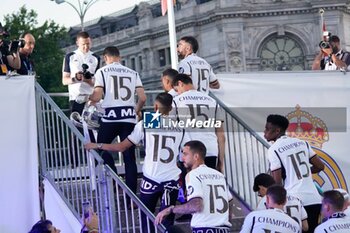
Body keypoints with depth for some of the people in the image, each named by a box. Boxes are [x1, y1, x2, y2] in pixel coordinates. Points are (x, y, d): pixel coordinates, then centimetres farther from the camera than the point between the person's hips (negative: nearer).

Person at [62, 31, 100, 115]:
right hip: (75, 98, -1)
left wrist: (89, 80, -14)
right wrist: (75, 79, -13)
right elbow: (64, 80, 8)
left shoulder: (95, 58, 13)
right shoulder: (70, 57, 10)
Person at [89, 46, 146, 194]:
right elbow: (142, 98, 5)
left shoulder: (102, 72, 2)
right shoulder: (132, 73, 12)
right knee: (129, 157, 5)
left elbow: (97, 97, -7)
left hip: (110, 117, -3)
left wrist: (88, 98, 16)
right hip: (129, 118, 3)